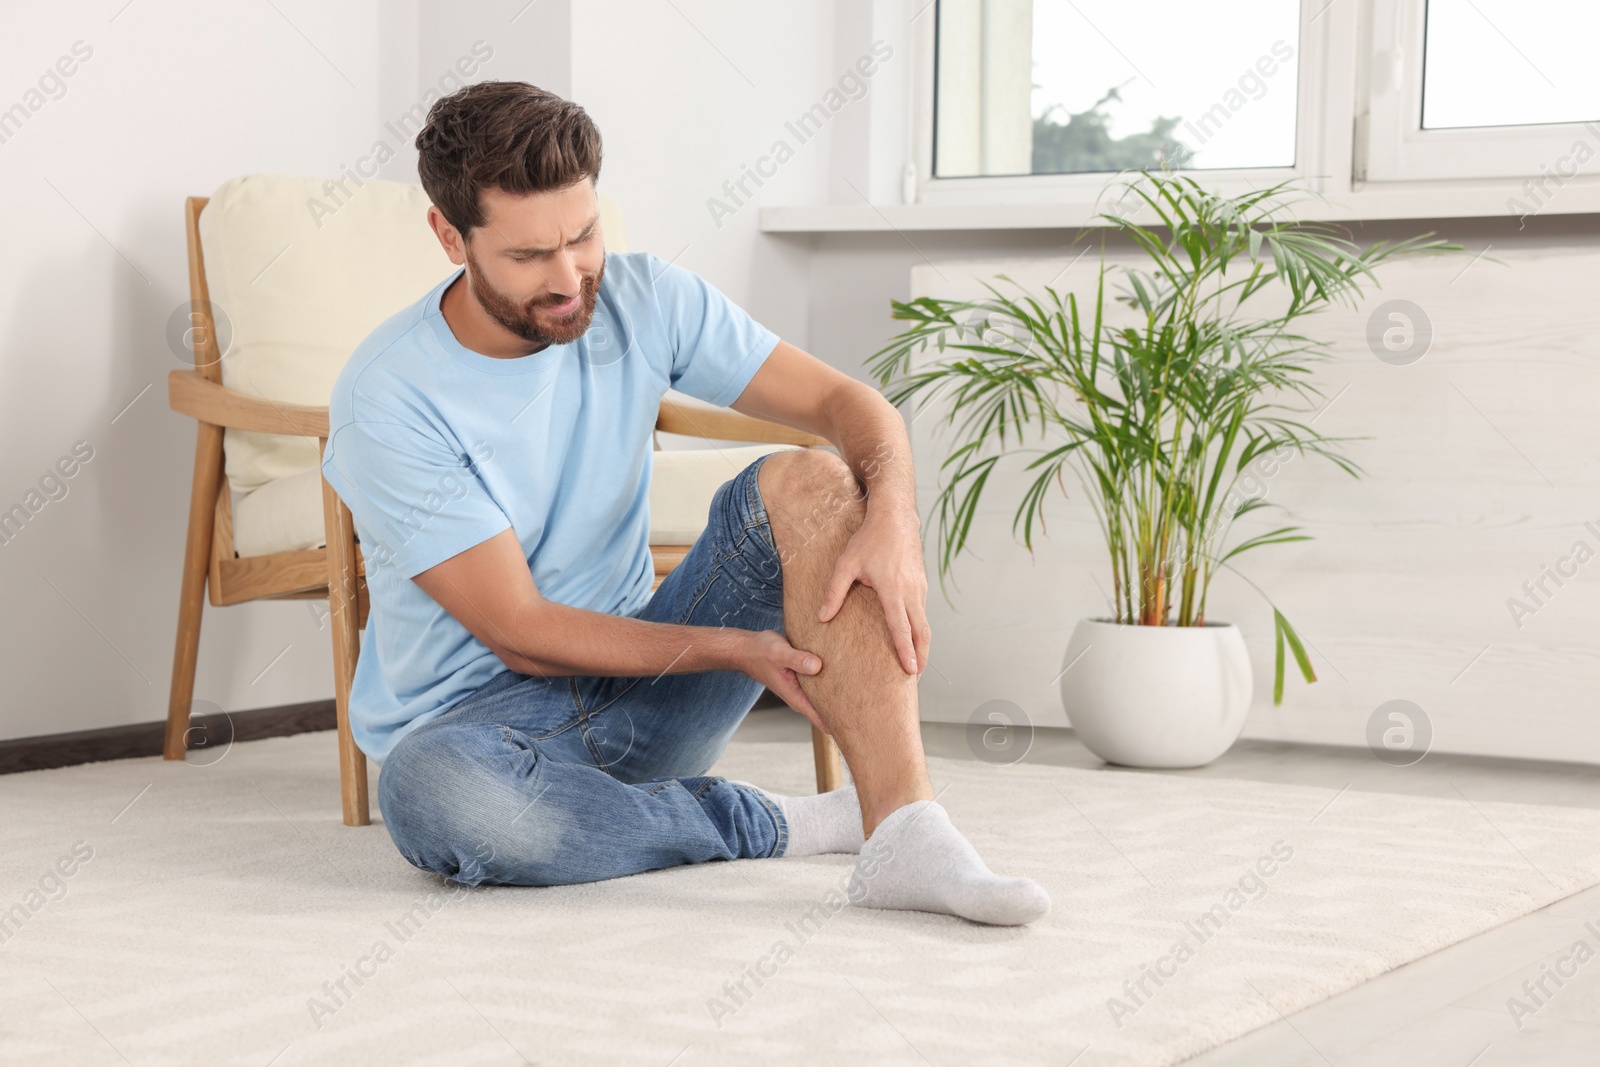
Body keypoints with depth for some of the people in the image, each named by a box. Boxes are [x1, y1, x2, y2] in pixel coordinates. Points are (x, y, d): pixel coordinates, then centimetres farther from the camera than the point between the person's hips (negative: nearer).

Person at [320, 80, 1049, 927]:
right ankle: (775, 826, -18)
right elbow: (519, 632, -18)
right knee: (436, 794, -41)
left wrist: (892, 516, -28)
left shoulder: (643, 300, -5)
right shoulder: (384, 400, -18)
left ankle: (904, 834, -33)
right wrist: (736, 649, -21)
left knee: (803, 484, -19)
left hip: (640, 693, 4)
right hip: (474, 718, -4)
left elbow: (852, 404, -6)